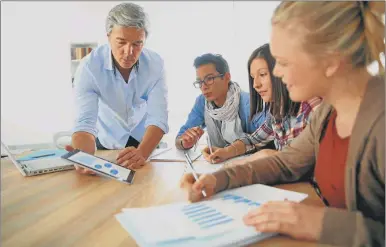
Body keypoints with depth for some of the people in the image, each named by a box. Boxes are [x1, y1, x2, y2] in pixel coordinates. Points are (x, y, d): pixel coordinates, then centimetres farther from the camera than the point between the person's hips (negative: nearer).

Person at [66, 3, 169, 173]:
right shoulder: (89, 67, -23)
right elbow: (85, 122, -30)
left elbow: (158, 118, -25)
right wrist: (84, 157, -51)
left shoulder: (155, 64, -19)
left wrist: (142, 153, -44)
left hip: (145, 144, 1)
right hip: (107, 143, -1)